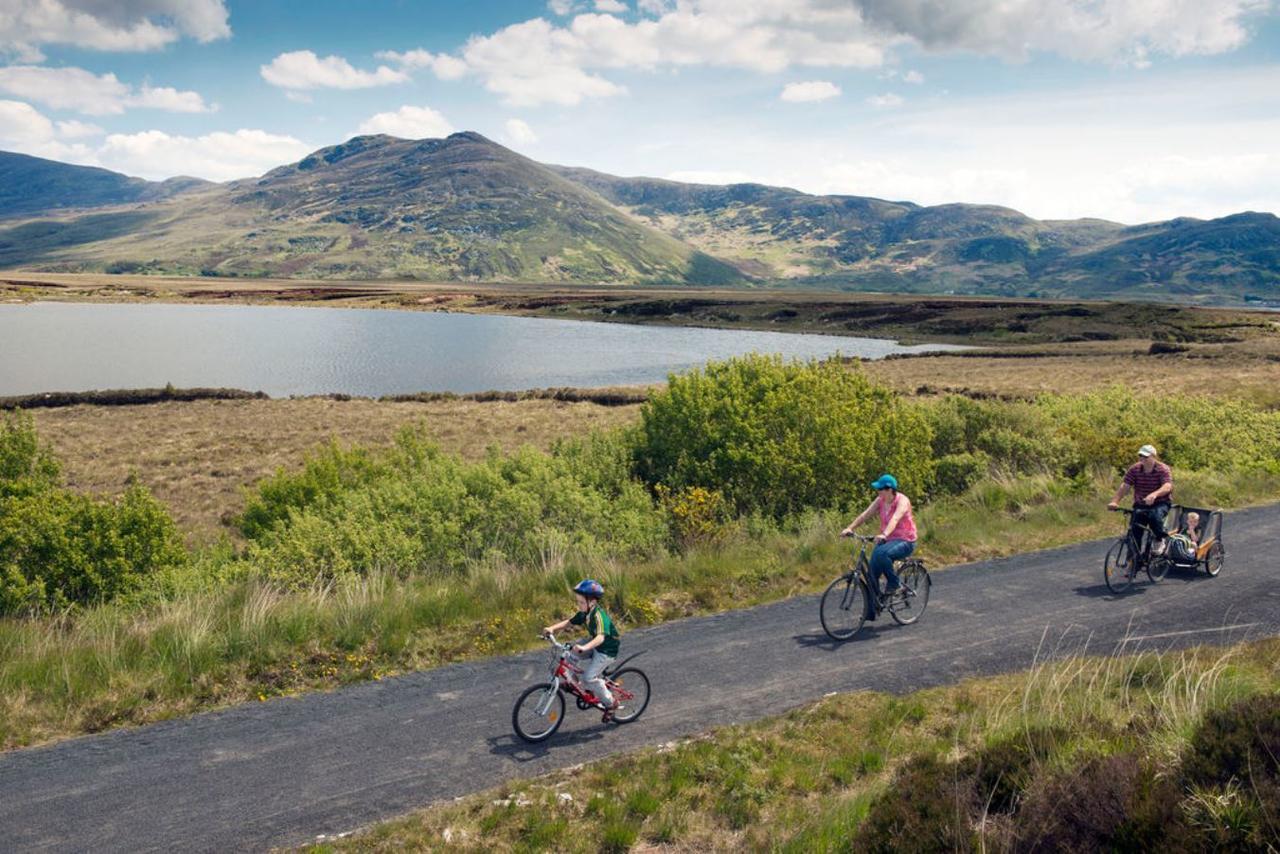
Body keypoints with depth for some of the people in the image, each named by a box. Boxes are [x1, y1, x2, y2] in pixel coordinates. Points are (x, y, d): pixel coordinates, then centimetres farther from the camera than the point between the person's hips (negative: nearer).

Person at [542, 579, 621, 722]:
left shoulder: (599, 616, -31)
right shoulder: (584, 613, -4)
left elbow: (601, 637, -45)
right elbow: (568, 622, -3)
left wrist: (584, 648, -61)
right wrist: (552, 628, -21)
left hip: (607, 649, -9)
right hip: (594, 643, 9)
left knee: (589, 678, -18)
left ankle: (610, 704, 2)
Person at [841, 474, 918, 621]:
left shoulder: (902, 501, -17)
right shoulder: (880, 500, 2)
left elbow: (895, 519, -35)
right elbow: (865, 514, -8)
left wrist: (884, 534, -53)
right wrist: (849, 528, -23)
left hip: (905, 541, -7)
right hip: (886, 540, 7)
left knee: (881, 554, -36)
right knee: (872, 572, -6)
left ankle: (894, 583, -11)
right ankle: (871, 611, 4)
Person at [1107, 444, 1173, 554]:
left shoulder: (1163, 469, -12)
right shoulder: (1134, 469, -4)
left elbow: (1167, 487, -29)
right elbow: (1124, 486, -13)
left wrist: (1154, 495, -51)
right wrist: (1114, 501, -30)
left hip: (1161, 503, -3)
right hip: (1140, 505, 3)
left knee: (1155, 516, -35)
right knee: (1134, 531, -10)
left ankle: (1159, 541, -8)